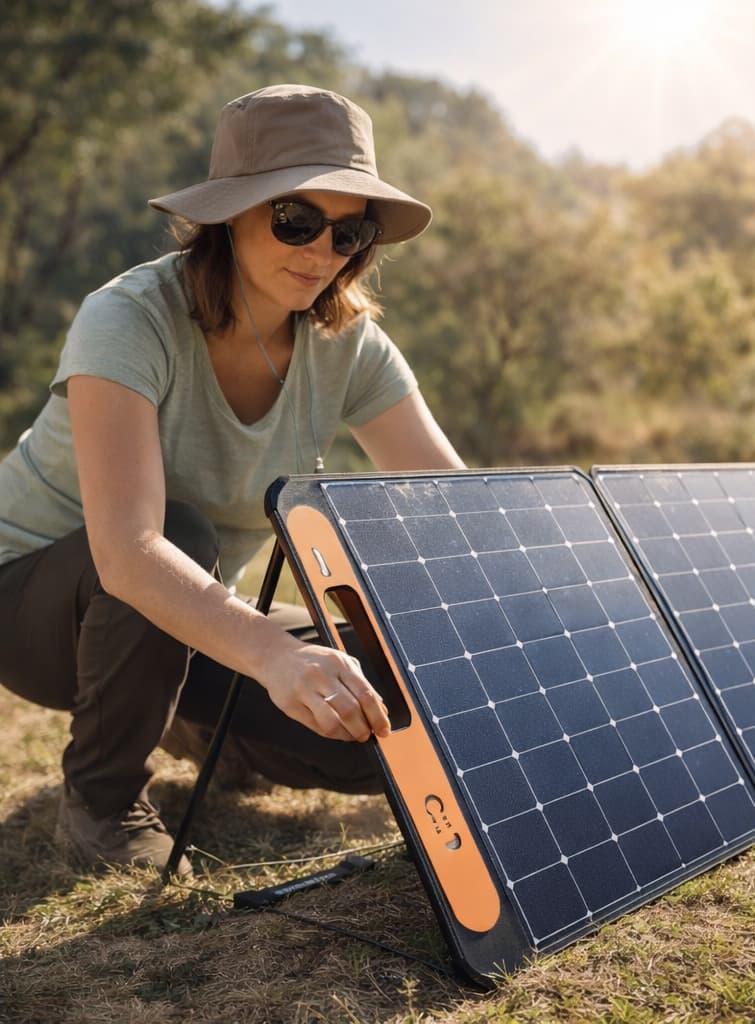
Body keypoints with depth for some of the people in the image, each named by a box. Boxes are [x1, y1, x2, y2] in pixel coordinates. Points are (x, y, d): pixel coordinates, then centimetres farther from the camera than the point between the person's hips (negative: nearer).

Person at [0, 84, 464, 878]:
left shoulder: (347, 346, -13)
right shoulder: (131, 320, -30)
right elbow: (127, 551, -44)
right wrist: (274, 654, -59)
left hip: (188, 618, 5)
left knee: (385, 729, -15)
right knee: (182, 531, -37)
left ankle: (187, 722, 17)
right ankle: (101, 799, -12)